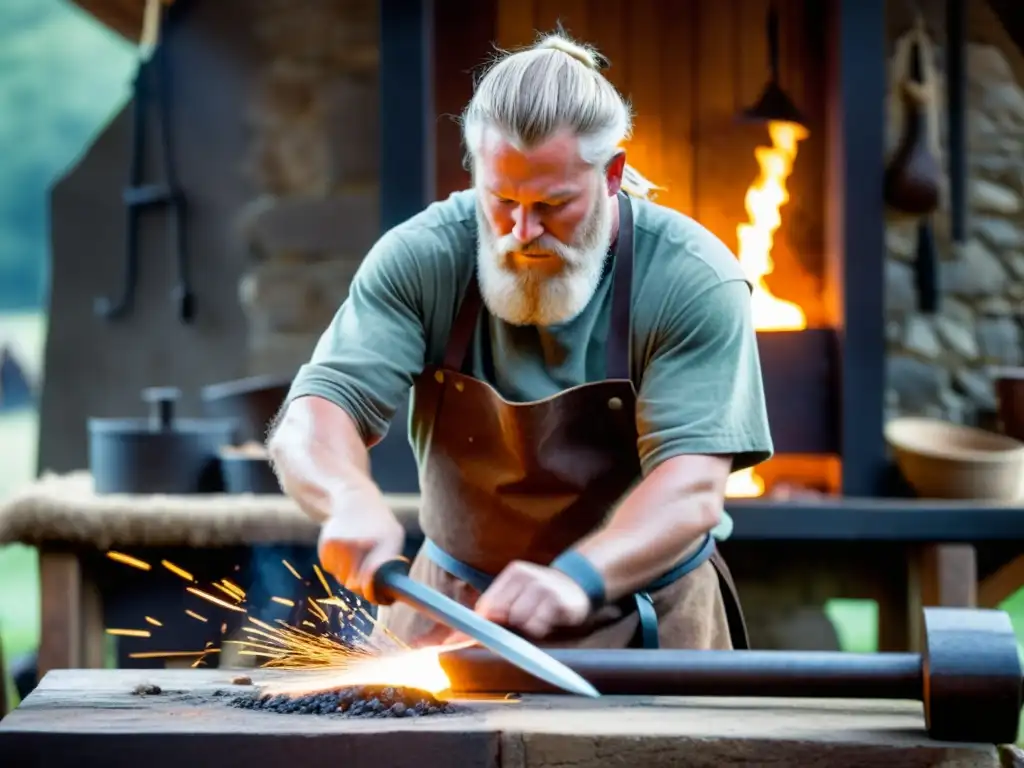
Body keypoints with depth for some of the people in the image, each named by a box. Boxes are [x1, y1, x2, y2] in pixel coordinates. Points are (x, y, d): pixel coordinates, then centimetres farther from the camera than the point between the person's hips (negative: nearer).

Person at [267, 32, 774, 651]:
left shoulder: (693, 281, -17)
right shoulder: (424, 259, -11)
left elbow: (691, 490, -25)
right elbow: (310, 423, -17)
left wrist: (577, 577, -43)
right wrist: (351, 498, -40)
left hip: (642, 627, -1)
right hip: (453, 610, 2)